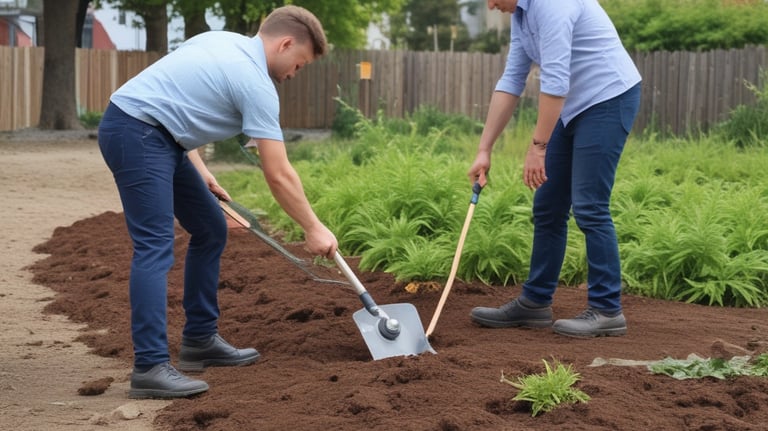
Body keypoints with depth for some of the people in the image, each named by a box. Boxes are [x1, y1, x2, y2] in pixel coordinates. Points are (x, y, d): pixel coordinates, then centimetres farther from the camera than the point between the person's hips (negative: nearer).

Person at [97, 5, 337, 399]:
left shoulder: (224, 41, 15)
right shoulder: (256, 83, -12)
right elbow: (278, 176, -11)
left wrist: (199, 170, 20)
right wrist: (313, 229, 1)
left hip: (157, 134, 10)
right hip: (135, 132, -10)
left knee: (210, 230, 13)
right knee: (155, 247, -17)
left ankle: (199, 339, 20)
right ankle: (149, 367, -20)